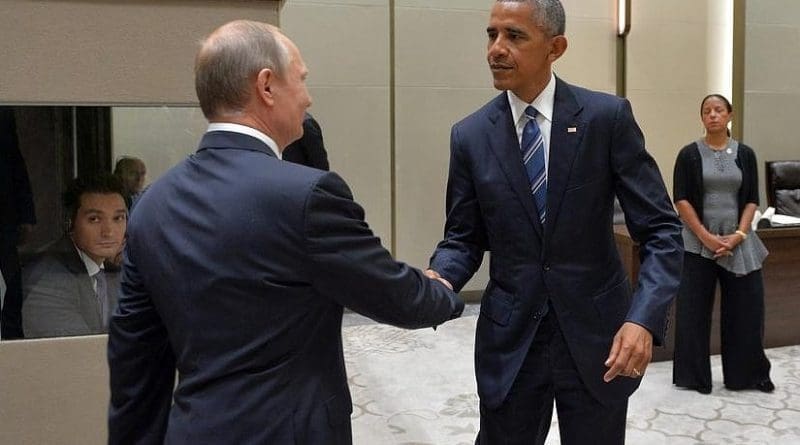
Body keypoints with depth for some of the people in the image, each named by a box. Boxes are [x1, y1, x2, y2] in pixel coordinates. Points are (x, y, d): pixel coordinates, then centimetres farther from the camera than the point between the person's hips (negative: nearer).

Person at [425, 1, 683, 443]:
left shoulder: (608, 116, -8)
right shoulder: (470, 135, -1)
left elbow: (660, 230, -8)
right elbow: (463, 238, 5)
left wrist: (644, 318, -22)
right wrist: (437, 279, -17)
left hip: (595, 333, -1)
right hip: (509, 337, 2)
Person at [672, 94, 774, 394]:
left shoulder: (745, 154, 6)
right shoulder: (689, 154, 0)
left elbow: (751, 200, 5)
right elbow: (681, 200, -5)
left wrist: (738, 235, -9)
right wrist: (706, 237, -12)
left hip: (739, 243, 2)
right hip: (698, 243, -2)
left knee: (745, 308, 4)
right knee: (694, 310, 1)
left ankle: (747, 375, 20)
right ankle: (694, 376, 13)